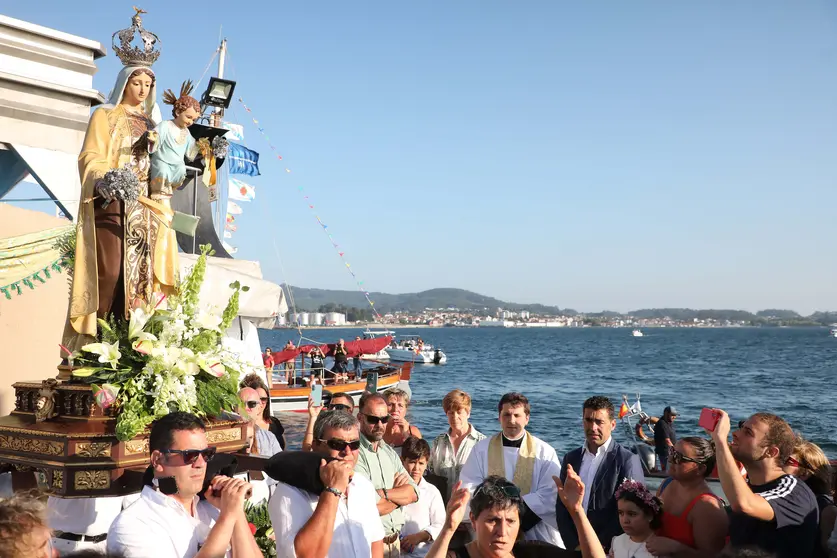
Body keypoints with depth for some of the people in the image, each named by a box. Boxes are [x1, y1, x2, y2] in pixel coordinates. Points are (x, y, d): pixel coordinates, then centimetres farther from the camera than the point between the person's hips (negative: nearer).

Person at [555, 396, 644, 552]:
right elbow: (561, 506, 5)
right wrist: (573, 544, -6)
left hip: (608, 550, -4)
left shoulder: (628, 460, -9)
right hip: (574, 548, 4)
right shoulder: (571, 458, 5)